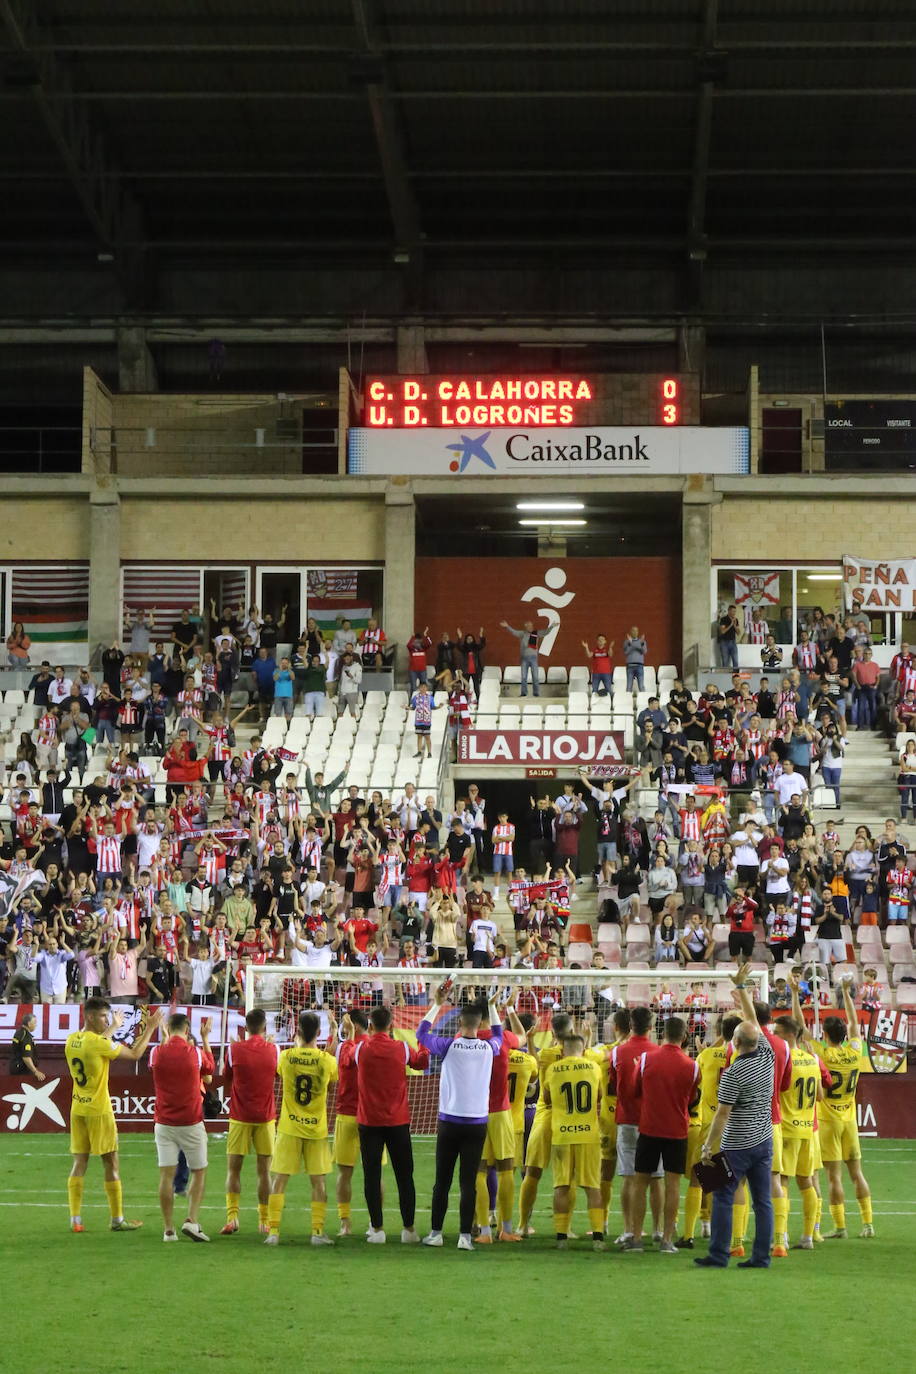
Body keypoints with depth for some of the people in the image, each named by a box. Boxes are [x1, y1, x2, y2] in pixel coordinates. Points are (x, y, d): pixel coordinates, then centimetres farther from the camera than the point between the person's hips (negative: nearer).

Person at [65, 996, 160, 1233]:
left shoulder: (72, 1041, 5)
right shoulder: (99, 1043, -17)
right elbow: (134, 1054, -10)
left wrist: (113, 1028, 33)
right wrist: (149, 1029, 0)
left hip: (78, 1109, 7)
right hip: (98, 1111, -7)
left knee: (79, 1163, 7)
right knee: (111, 1163, 2)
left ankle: (75, 1219, 3)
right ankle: (117, 1220, 7)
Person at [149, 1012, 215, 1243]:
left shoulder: (157, 1052, -3)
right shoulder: (195, 1052, -7)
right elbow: (210, 1069, 15)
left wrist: (166, 1037, 27)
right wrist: (205, 1038, 22)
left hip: (164, 1123, 2)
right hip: (191, 1123, -2)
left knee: (166, 1174, 2)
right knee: (199, 1172, 11)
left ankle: (168, 1229, 0)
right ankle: (192, 1220, -3)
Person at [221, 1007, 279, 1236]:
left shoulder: (234, 1049, -6)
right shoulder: (273, 1050, -4)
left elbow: (227, 1077, 8)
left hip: (240, 1116, -1)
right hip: (266, 1117, 1)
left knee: (233, 1169, 5)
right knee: (264, 1170, 6)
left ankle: (232, 1215, -9)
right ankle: (264, 1221, 8)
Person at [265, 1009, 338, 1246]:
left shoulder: (286, 1056, -6)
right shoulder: (327, 1059, -8)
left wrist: (298, 1043, 26)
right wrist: (334, 1034, 17)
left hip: (289, 1127, 0)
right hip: (317, 1128, 0)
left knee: (279, 1179, 4)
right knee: (318, 1181, 7)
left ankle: (273, 1231, -1)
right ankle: (318, 1232, 4)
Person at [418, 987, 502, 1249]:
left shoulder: (450, 1045, -6)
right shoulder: (488, 1048, -1)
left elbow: (421, 1032, 10)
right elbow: (498, 1034, 24)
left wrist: (437, 1004, 14)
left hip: (449, 1122, -1)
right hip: (477, 1123, 1)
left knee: (442, 1181, 6)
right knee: (468, 1183, 0)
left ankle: (436, 1233, 11)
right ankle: (465, 1235, -4)